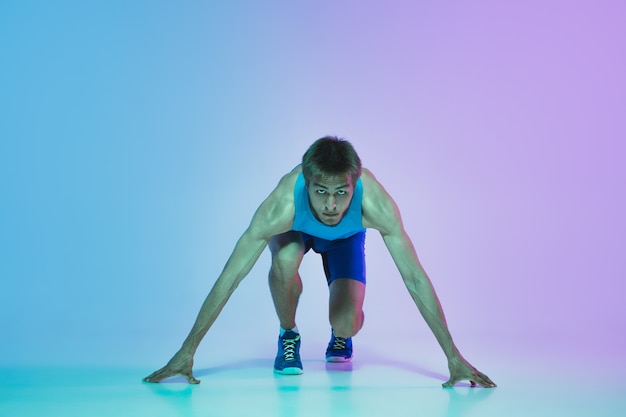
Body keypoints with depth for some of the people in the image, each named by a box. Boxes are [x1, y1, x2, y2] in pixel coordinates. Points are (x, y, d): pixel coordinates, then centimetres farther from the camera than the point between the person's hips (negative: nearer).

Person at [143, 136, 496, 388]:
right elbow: (229, 278, -38)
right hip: (297, 229, 0)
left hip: (347, 237, 1)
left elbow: (415, 279, -37)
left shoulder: (375, 202, -43)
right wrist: (187, 351, -38)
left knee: (347, 322, -20)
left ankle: (340, 339, 19)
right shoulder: (283, 205, -44)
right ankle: (288, 336, -6)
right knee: (285, 260, -36)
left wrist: (453, 357, -36)